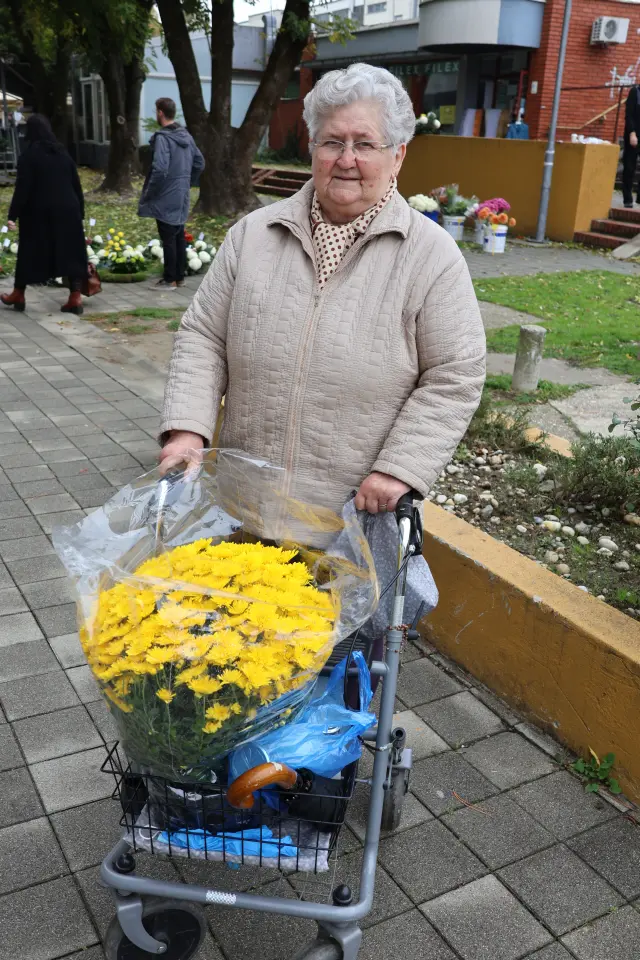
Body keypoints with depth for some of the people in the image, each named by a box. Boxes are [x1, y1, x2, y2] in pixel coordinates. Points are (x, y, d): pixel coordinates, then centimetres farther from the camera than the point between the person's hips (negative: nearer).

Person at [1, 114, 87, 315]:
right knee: (70, 251, 4)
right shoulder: (62, 153, 6)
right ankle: (75, 297, -3)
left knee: (30, 252, 9)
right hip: (67, 211, 3)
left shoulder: (29, 155, -9)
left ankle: (18, 295, 22)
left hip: (38, 212, -3)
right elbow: (76, 184, 8)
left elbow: (22, 188, -14)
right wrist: (80, 212, 14)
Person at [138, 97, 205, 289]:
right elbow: (199, 163, 14)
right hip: (182, 197, 8)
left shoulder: (162, 138, -17)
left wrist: (148, 193, -13)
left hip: (166, 198, -8)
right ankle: (179, 276, 21)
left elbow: (160, 170, -24)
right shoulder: (186, 135, 7)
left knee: (168, 239, -1)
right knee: (179, 237, 14)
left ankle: (170, 279, 4)